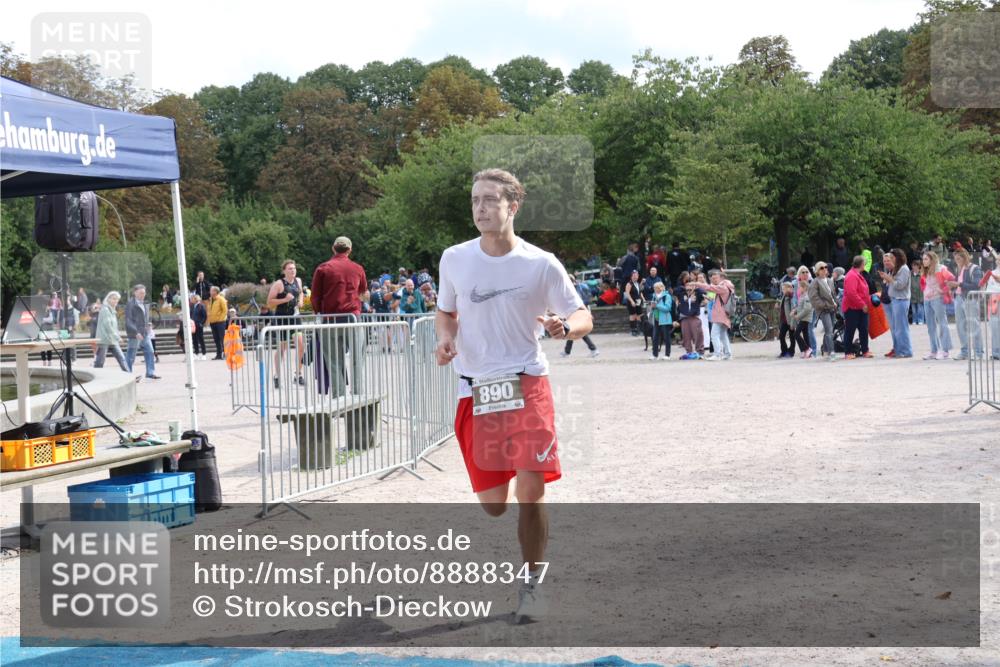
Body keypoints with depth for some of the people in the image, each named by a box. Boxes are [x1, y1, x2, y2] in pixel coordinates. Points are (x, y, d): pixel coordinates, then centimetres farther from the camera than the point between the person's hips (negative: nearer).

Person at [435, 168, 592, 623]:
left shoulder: (541, 264, -4)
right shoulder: (454, 259, 4)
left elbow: (583, 317, 1)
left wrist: (566, 326, -22)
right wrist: (445, 339, -3)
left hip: (528, 385, -2)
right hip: (476, 390, 2)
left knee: (530, 491, -12)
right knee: (493, 506, 3)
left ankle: (533, 581, 9)